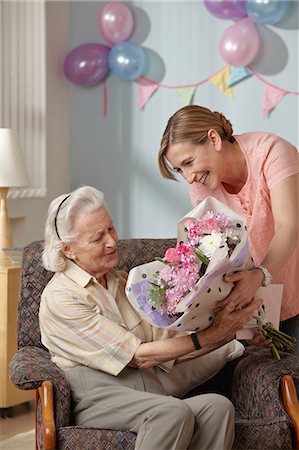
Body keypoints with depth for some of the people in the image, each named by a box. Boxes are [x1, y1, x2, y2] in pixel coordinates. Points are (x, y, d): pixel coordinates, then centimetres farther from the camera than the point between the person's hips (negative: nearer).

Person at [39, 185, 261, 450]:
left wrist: (228, 331, -2)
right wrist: (210, 336, -11)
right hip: (98, 398, -6)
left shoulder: (123, 281, 19)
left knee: (217, 406, -25)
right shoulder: (60, 298, -6)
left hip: (148, 393, 6)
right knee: (174, 411, -36)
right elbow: (139, 356, -10)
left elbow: (168, 343, 11)